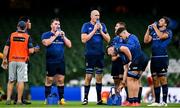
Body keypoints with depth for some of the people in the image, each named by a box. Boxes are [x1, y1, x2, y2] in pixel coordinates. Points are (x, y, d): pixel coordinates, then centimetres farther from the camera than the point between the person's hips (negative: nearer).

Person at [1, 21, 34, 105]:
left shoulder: (12, 35, 5)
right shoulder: (27, 37, -1)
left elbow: (6, 48, 1)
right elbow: (31, 50, -7)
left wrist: (4, 59, 7)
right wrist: (34, 49, 15)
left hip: (12, 61, 2)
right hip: (22, 61, -2)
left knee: (11, 81, 10)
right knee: (21, 81, -1)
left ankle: (8, 99, 4)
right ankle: (19, 100, -2)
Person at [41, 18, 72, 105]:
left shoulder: (62, 35, 15)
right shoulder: (46, 35, 3)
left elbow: (69, 45, 8)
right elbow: (46, 43, -16)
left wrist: (63, 36, -3)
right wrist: (55, 36, -13)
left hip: (61, 62, 4)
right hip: (51, 62, -4)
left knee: (61, 80, 3)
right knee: (49, 80, -2)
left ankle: (61, 99, 7)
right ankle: (47, 99, 3)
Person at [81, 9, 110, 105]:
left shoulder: (102, 25, 11)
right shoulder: (86, 26, -1)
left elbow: (108, 39, 9)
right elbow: (84, 39, -11)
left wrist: (101, 31, -5)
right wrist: (94, 30, -12)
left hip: (100, 54, 4)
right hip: (90, 54, -4)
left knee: (99, 76, 6)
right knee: (88, 76, -6)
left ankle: (99, 99, 9)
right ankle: (85, 98, -1)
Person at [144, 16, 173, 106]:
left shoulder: (168, 32, 1)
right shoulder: (154, 32, 19)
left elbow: (162, 36, -19)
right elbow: (146, 40, 11)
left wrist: (155, 27, -8)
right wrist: (149, 29, 7)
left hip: (162, 58, -7)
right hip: (154, 58, 7)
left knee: (163, 80, -10)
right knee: (155, 80, 7)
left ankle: (164, 101, -11)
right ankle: (157, 102, 12)